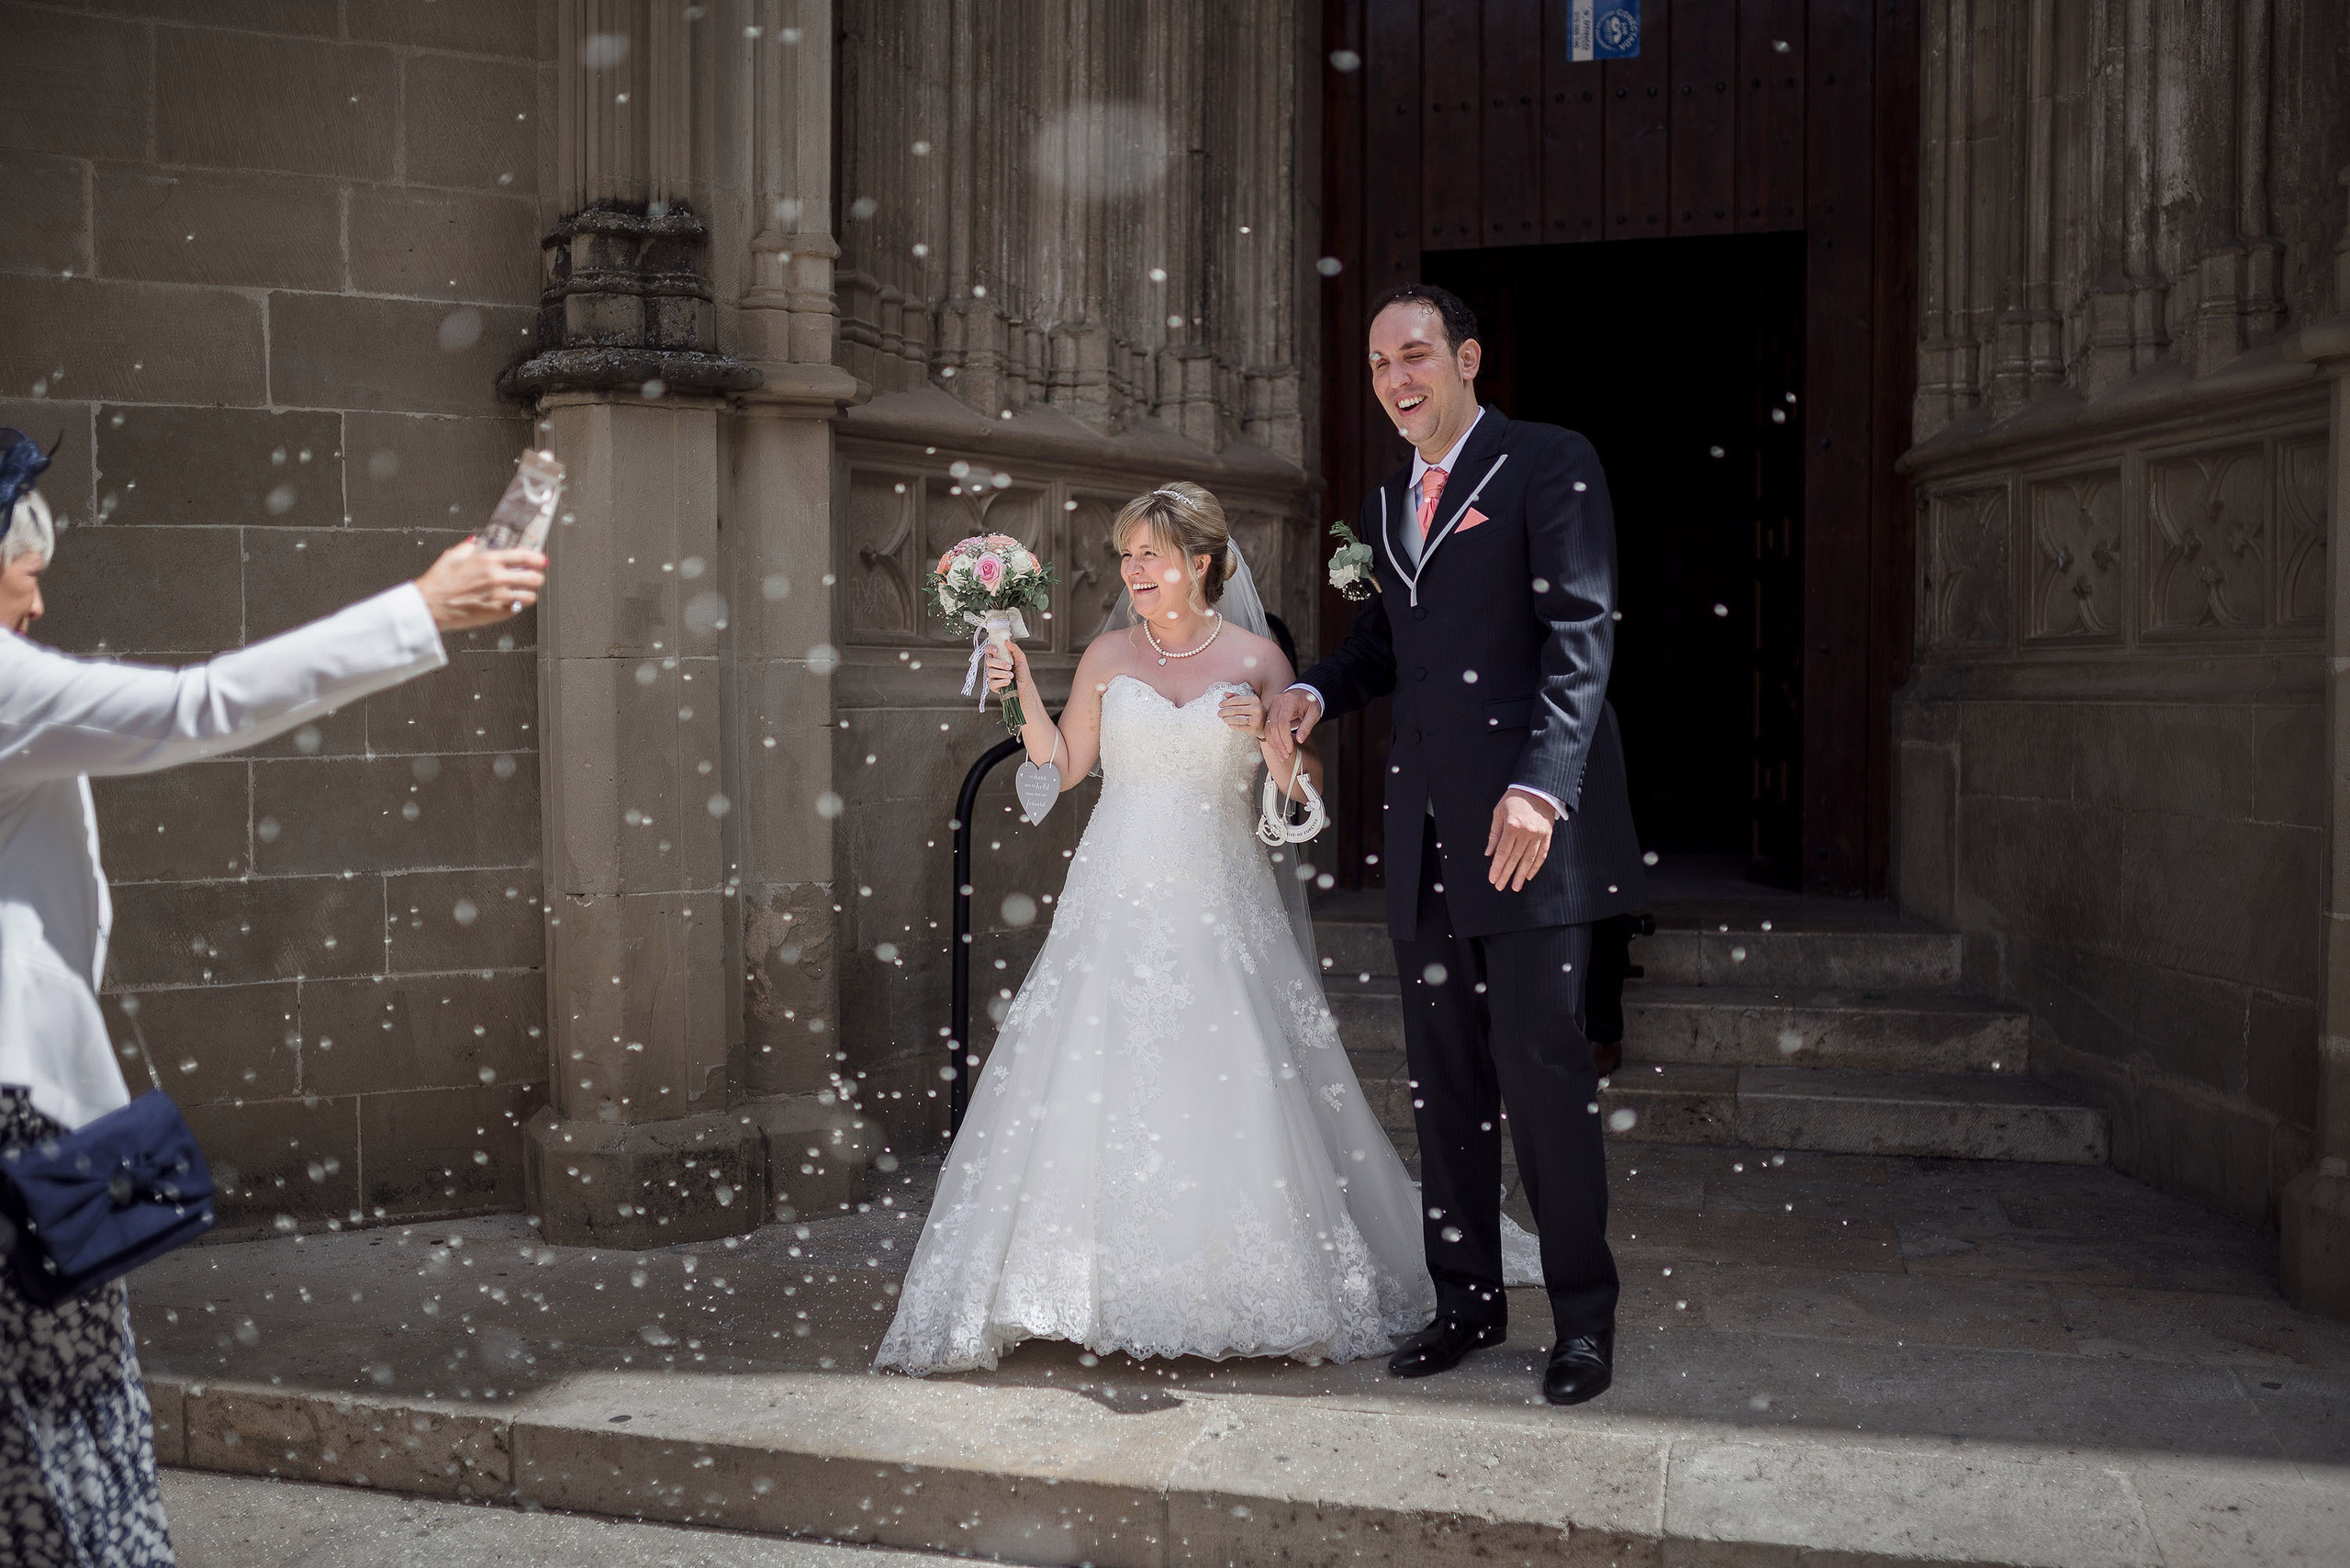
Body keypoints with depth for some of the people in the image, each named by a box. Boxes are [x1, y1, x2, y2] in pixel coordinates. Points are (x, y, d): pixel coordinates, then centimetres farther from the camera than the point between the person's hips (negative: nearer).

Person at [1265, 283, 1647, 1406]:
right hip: (1425, 830, 7)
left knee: (1541, 1066, -6)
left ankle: (1584, 1316, 8)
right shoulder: (1385, 504, 21)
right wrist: (1315, 691, 6)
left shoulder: (1550, 465, -1)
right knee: (1443, 1080, 9)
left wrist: (1540, 784, -23)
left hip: (1529, 822, -7)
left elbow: (1580, 632, -11)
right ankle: (1466, 1300, 21)